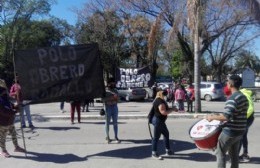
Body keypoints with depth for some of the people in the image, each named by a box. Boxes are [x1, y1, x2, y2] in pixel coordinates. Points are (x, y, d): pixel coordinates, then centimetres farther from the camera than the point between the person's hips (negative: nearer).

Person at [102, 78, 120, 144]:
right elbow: (103, 99, -14)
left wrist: (116, 98, -4)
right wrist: (111, 98, -21)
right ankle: (107, 137, 15)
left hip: (114, 107, 4)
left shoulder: (115, 91, 12)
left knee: (115, 122, 2)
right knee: (107, 122, 4)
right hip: (108, 107, -4)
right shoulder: (105, 91, -2)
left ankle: (116, 137, 6)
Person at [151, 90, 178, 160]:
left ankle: (168, 150, 29)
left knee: (166, 134, 18)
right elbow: (164, 112, -26)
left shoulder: (160, 100, 12)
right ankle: (154, 153, 8)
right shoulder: (160, 101, -22)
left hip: (161, 121, 11)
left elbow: (165, 109, 23)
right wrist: (172, 109, -14)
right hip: (158, 121, -11)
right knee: (156, 137, -2)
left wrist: (171, 108, 7)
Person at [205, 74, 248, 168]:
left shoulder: (232, 98, -20)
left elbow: (226, 116, -30)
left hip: (230, 131, -9)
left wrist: (212, 117, -16)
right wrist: (221, 117, 20)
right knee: (234, 154, 18)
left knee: (220, 153, 3)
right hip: (240, 131, 9)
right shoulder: (244, 97, 8)